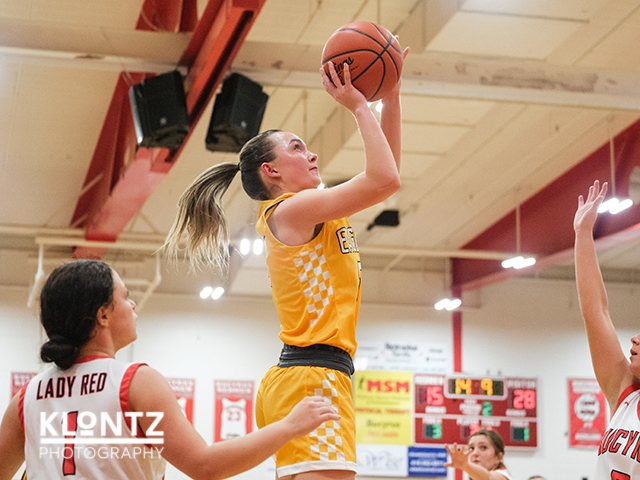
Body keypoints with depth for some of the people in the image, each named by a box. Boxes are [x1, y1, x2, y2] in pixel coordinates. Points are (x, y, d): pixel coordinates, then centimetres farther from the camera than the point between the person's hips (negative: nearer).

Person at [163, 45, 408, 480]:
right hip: (312, 377, -10)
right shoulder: (291, 209, -5)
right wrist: (359, 106, -3)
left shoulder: (308, 212, 22)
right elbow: (385, 180, -13)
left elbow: (385, 171, 26)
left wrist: (391, 94, 21)